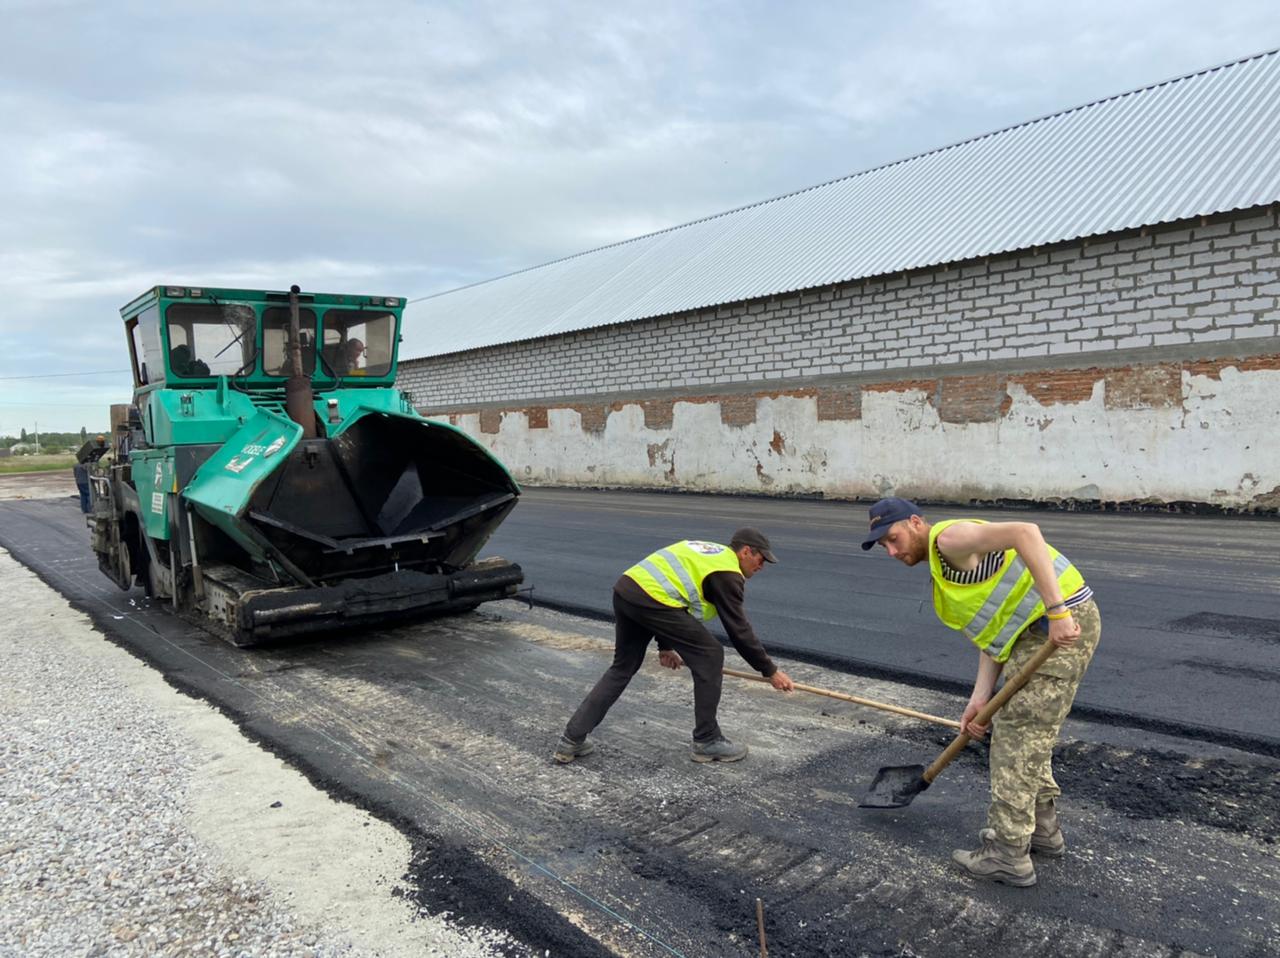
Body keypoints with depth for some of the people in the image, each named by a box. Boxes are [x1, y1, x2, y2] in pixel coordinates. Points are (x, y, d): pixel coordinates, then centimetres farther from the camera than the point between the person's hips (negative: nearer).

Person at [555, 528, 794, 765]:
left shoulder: (703, 551, 29)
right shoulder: (727, 573, 3)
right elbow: (739, 630, 1)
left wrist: (666, 644, 34)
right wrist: (770, 671, 10)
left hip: (625, 588, 9)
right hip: (651, 600, -9)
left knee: (623, 667, 22)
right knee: (710, 657, 5)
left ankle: (572, 740, 21)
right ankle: (707, 742, 15)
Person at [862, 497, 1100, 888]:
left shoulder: (949, 537, -12)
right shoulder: (945, 568, 18)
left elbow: (1025, 533, -28)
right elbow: (995, 631, 14)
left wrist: (1056, 610, -31)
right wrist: (980, 698, 6)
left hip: (1062, 624, -10)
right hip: (1039, 628, 10)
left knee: (1017, 737, -3)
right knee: (1029, 735, 21)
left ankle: (1008, 856, 7)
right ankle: (1042, 829, 36)